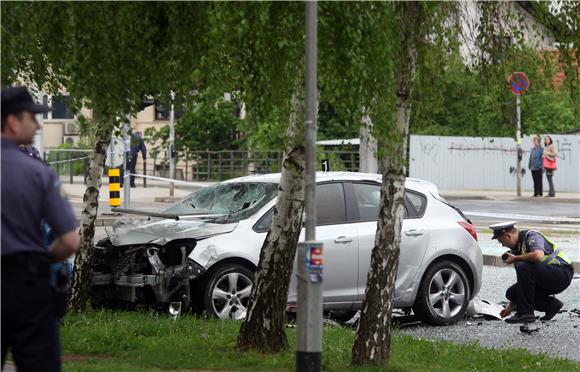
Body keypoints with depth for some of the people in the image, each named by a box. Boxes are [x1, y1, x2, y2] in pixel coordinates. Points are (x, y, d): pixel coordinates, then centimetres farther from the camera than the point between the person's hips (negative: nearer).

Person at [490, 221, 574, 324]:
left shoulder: (531, 236, -14)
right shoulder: (516, 248, 12)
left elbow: (538, 256, -36)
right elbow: (522, 278, 19)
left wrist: (515, 258, -19)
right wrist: (510, 307, 20)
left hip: (562, 274, -9)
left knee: (523, 267, -28)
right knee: (511, 292, -1)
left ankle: (526, 313, -21)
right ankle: (551, 304, 6)